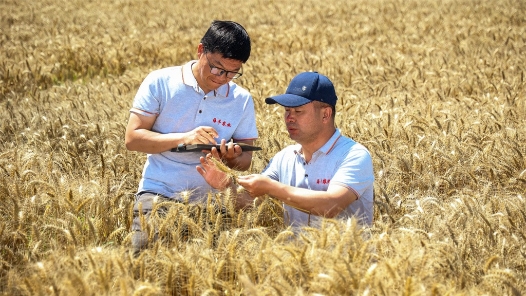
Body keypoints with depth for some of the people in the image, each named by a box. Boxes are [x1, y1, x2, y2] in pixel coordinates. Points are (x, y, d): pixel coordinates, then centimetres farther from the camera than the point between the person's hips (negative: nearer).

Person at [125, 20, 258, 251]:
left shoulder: (242, 100, 5)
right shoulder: (160, 82, -3)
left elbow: (245, 160, 10)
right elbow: (132, 138, -7)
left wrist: (233, 158, -15)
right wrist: (184, 138, -20)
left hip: (208, 198, 2)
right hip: (158, 192, -2)